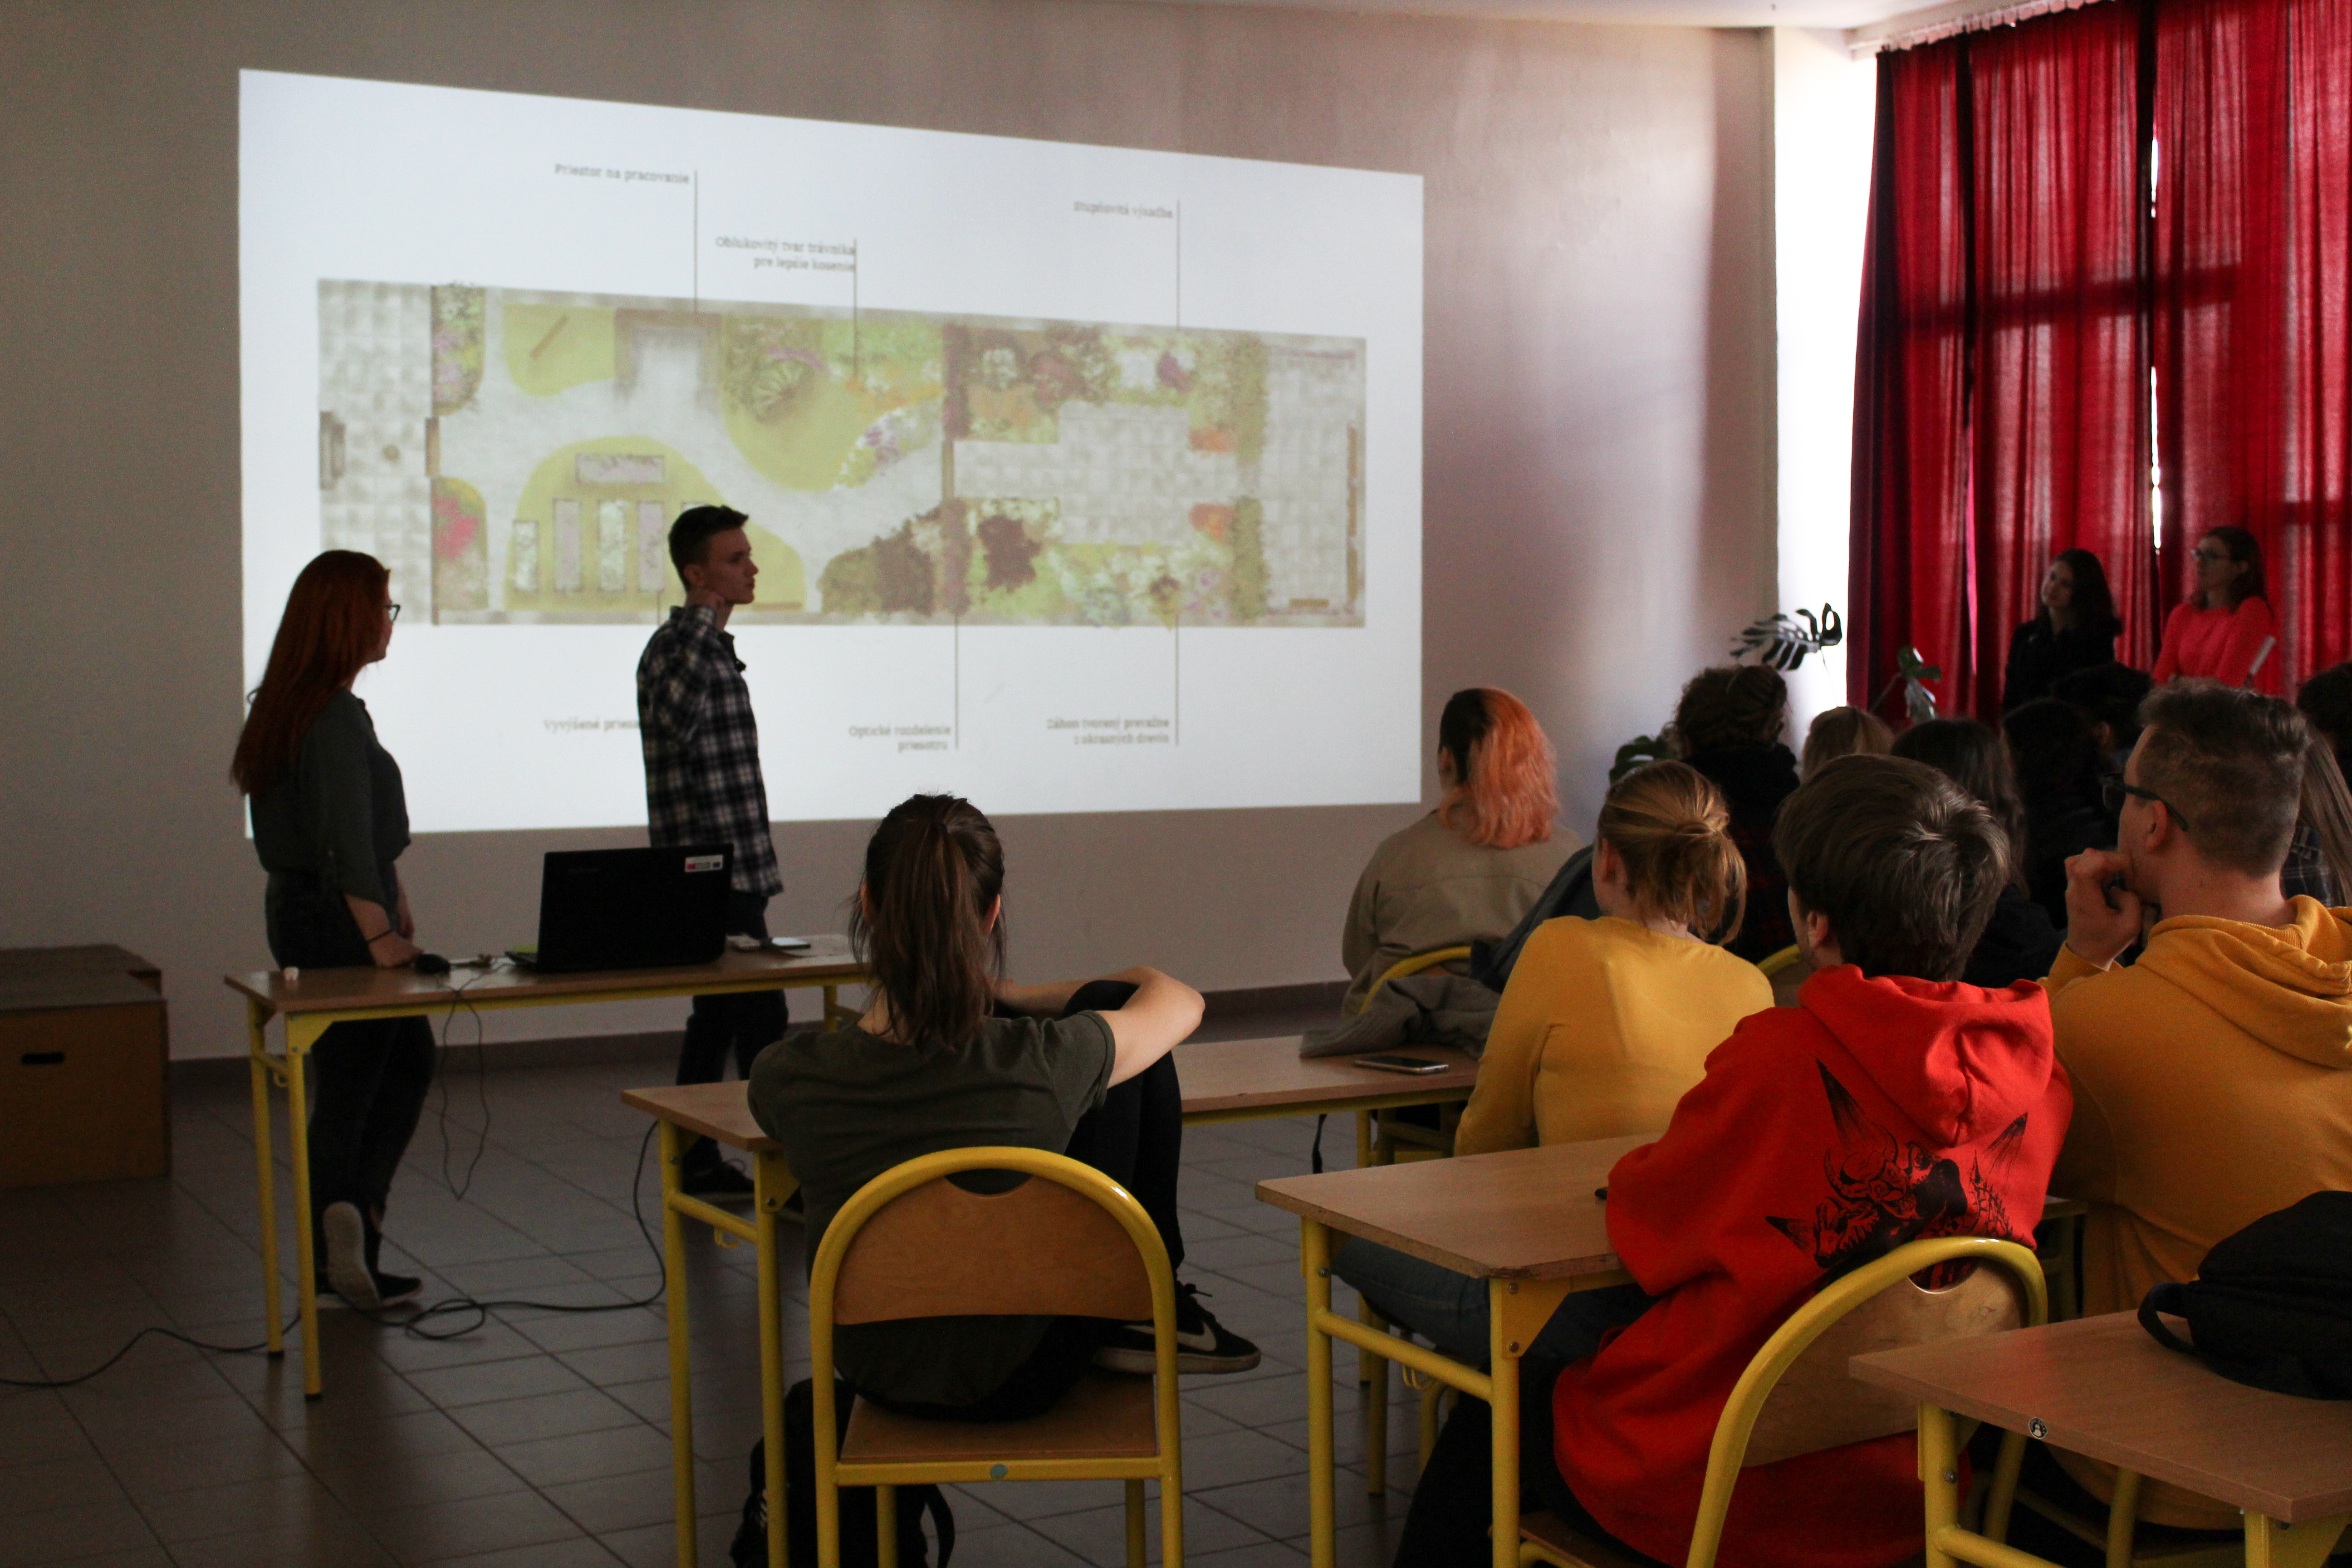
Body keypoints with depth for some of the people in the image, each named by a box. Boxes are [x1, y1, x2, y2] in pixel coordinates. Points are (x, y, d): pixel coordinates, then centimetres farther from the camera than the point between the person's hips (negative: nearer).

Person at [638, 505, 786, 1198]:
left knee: (719, 1017, 13)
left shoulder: (713, 646, 18)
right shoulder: (676, 645, -13)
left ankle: (696, 1163, 19)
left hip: (732, 873, 10)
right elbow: (673, 716, -32)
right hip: (711, 874, -10)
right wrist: (705, 618, -24)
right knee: (761, 1021, -8)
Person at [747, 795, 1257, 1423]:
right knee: (1109, 1002, 5)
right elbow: (1180, 999, -4)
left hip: (875, 1376, 3)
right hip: (1022, 1377, -3)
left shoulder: (786, 1077, -23)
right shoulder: (1045, 1063, -27)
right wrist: (1007, 996, 8)